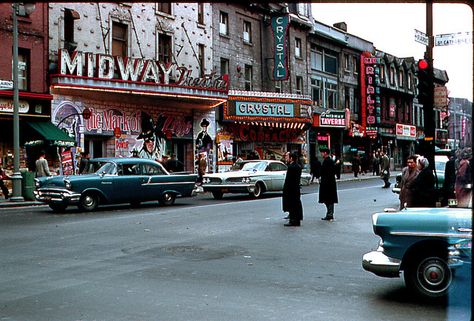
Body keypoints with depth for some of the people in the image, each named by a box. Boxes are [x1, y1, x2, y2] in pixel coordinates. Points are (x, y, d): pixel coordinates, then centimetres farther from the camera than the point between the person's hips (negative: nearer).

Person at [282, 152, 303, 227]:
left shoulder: (291, 167, -17)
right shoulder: (299, 166, 9)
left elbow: (288, 179, -18)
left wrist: (285, 189, -14)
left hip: (290, 188, -9)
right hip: (297, 188, 9)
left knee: (291, 206, -3)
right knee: (297, 204, 12)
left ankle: (292, 221, -1)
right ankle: (297, 221, 17)